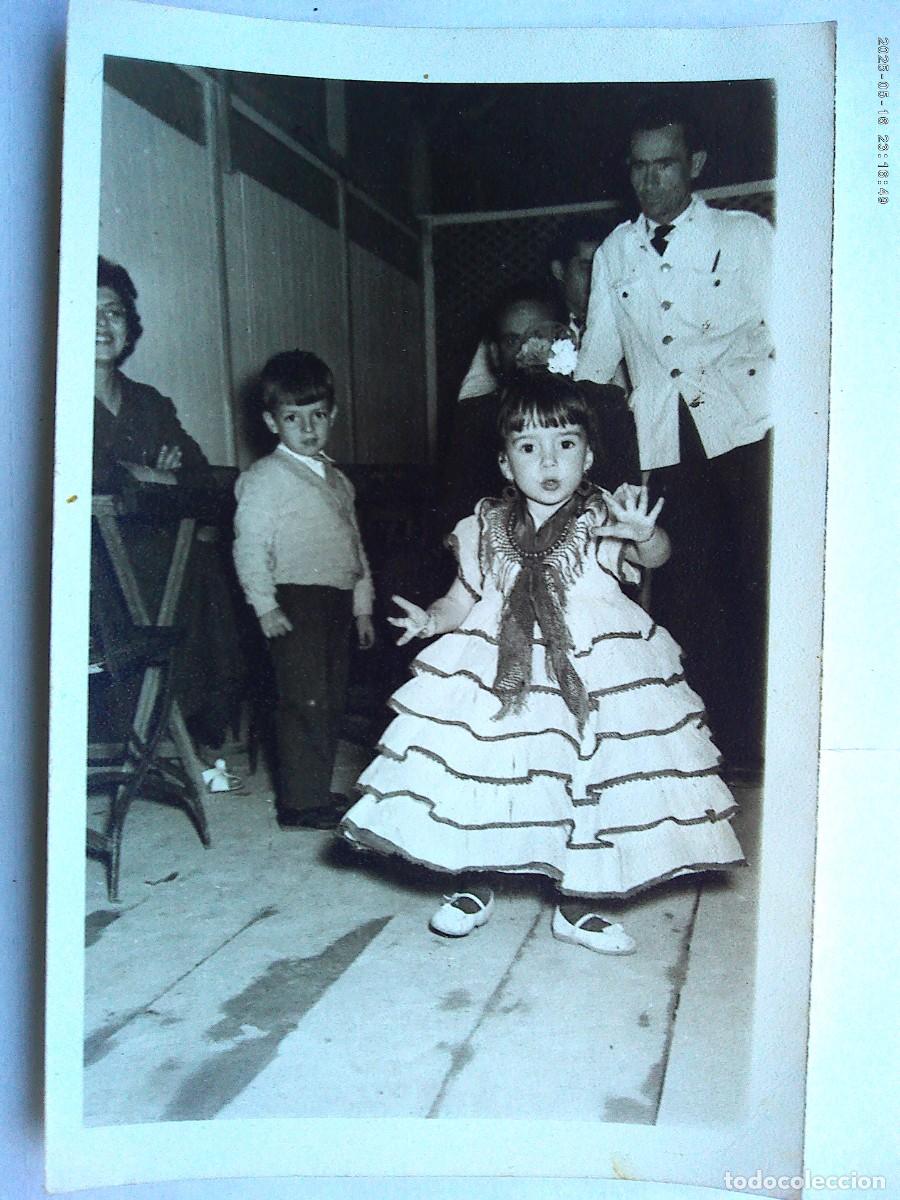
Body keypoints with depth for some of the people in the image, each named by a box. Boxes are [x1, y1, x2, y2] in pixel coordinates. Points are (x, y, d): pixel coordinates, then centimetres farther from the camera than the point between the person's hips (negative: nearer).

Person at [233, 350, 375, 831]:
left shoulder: (337, 479, 18)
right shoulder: (264, 478, -6)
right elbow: (249, 546, -12)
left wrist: (363, 606, 18)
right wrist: (264, 606, -19)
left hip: (337, 601, 8)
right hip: (294, 601, -8)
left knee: (331, 701, 13)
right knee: (304, 701, -8)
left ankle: (319, 791, 25)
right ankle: (300, 802, 1)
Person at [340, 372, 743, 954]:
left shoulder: (604, 520, -4)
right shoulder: (486, 529, 5)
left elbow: (655, 555, -22)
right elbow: (464, 598, 10)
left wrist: (645, 535, -44)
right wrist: (431, 619, -10)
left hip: (593, 675, -1)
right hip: (496, 672, 2)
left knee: (587, 781, 5)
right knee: (477, 772, 4)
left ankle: (577, 904, 26)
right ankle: (474, 886, 29)